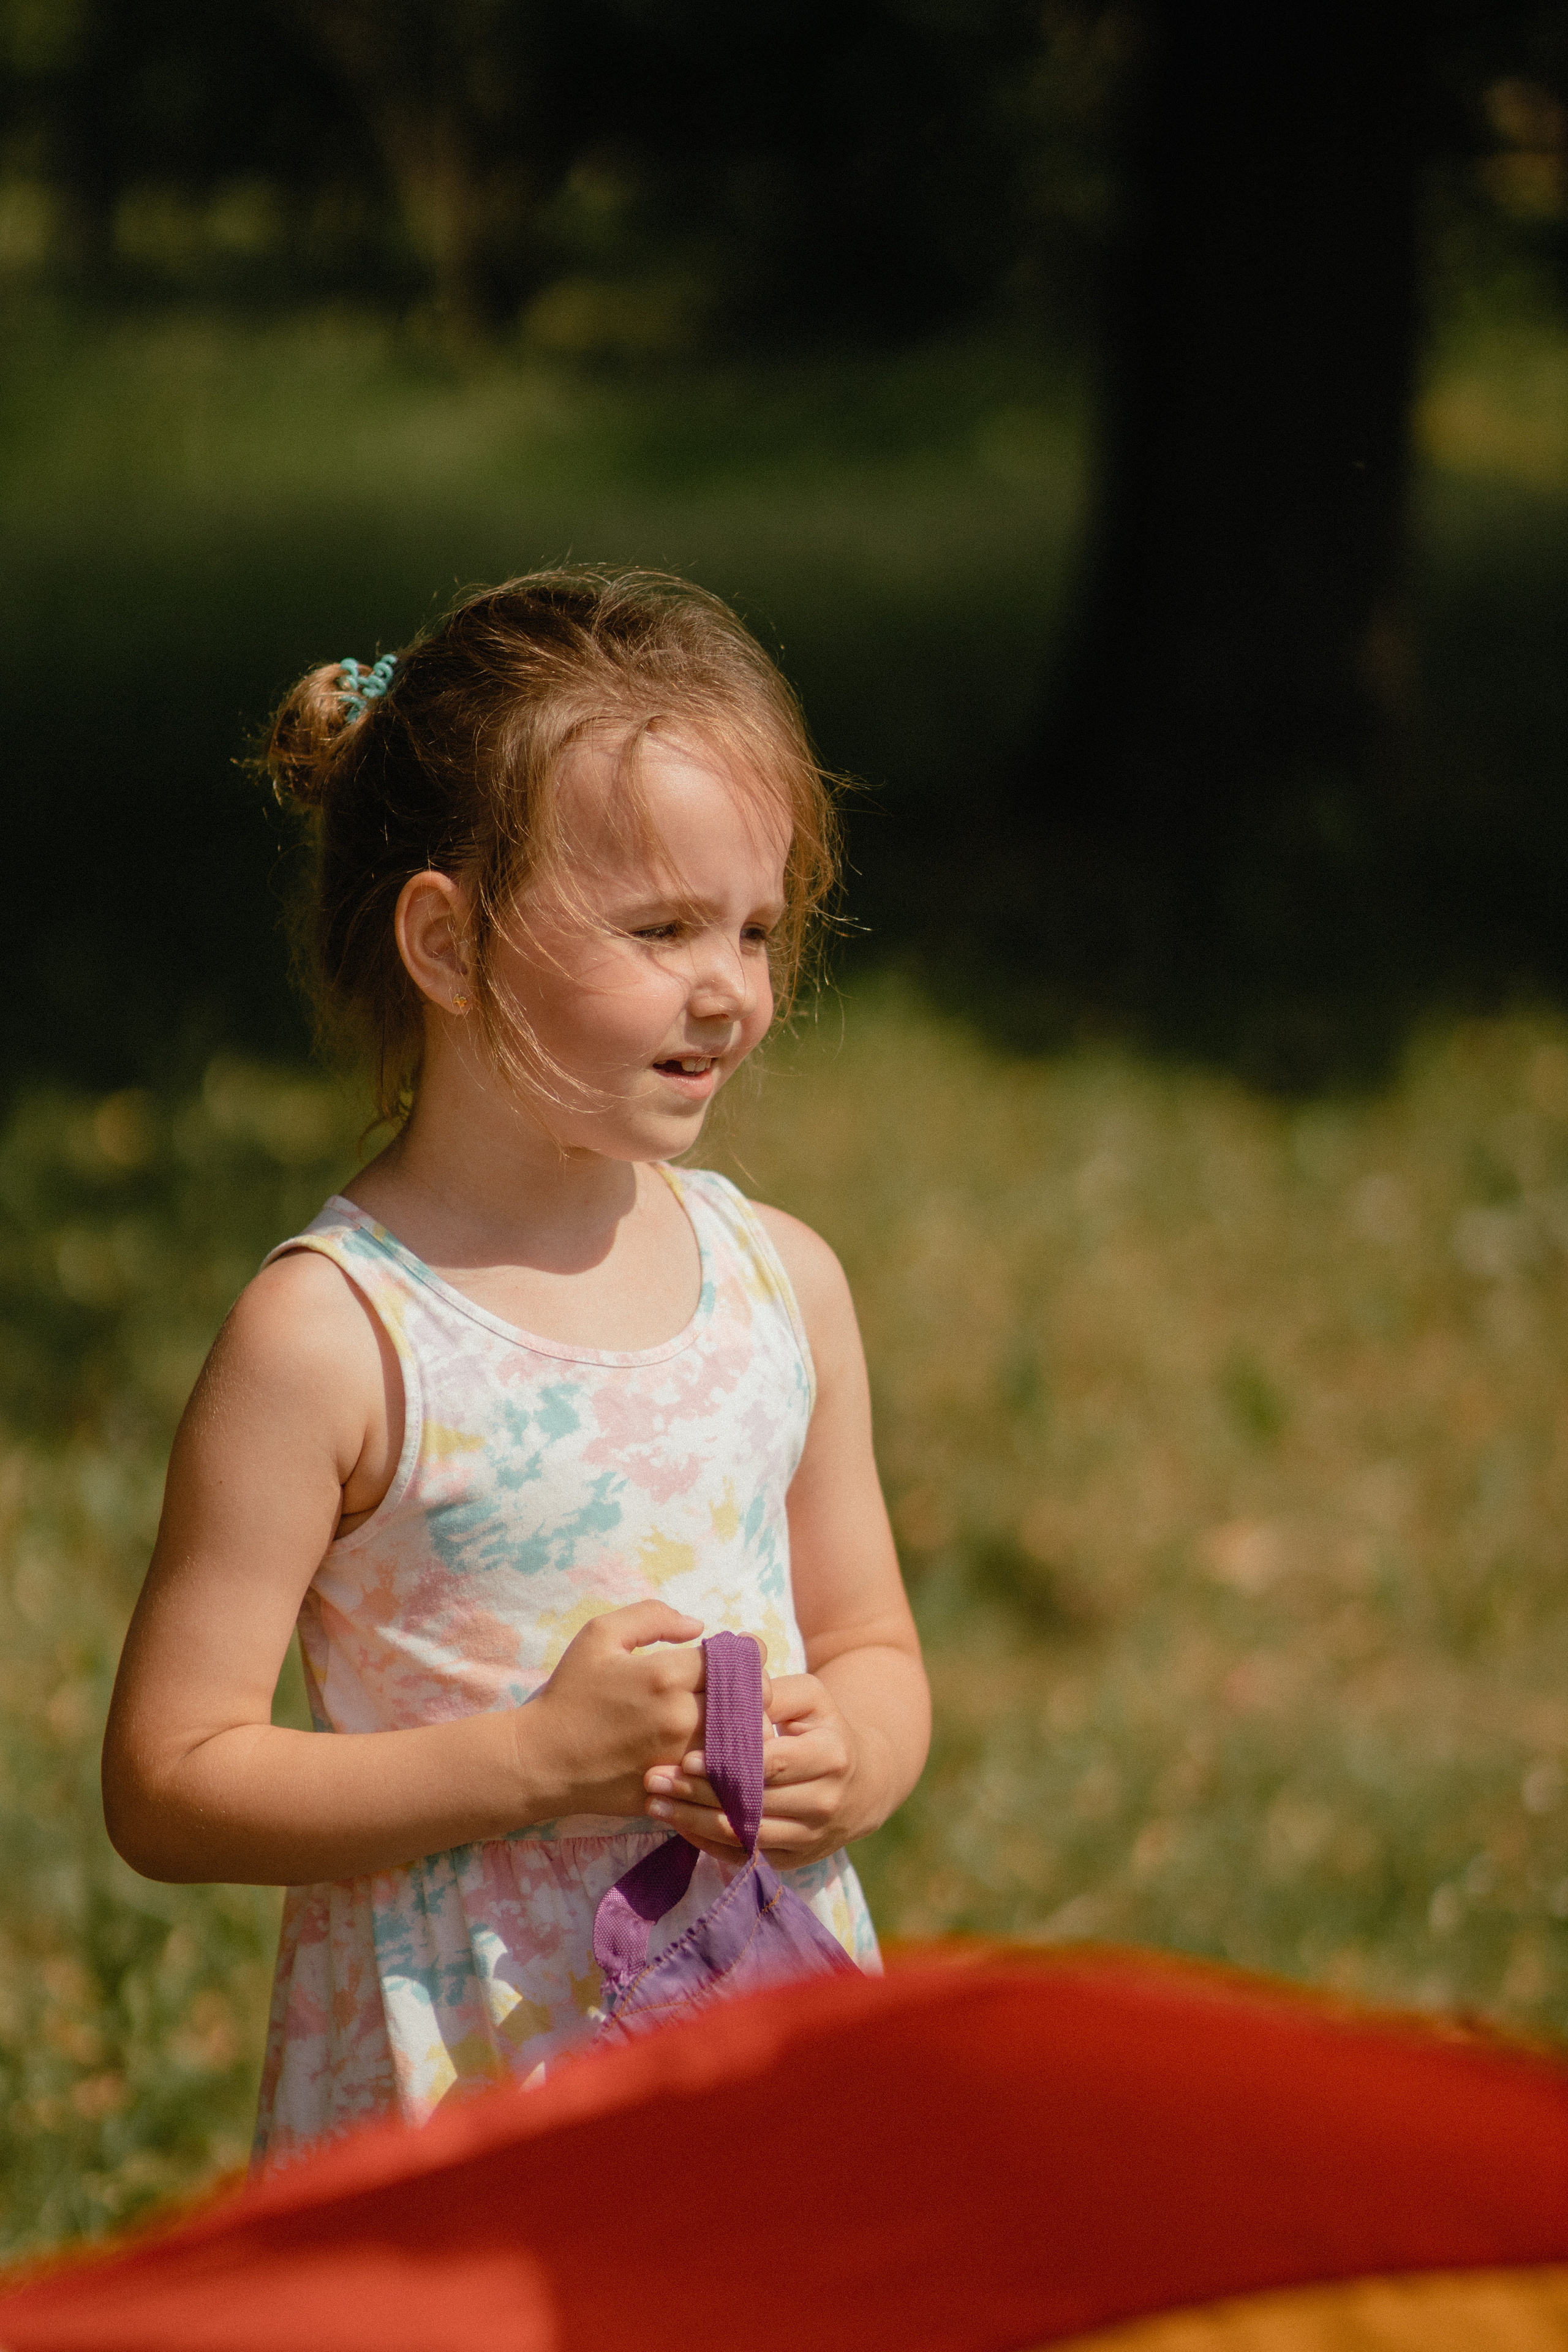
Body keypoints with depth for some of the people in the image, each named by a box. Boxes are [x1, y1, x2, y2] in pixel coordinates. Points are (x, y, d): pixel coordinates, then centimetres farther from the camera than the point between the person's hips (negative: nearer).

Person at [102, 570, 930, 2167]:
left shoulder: (783, 1283, 4)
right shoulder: (329, 1340, -14)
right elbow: (167, 1789, -14)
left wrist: (850, 1764, -7)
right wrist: (535, 1759, -21)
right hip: (456, 2077, -4)